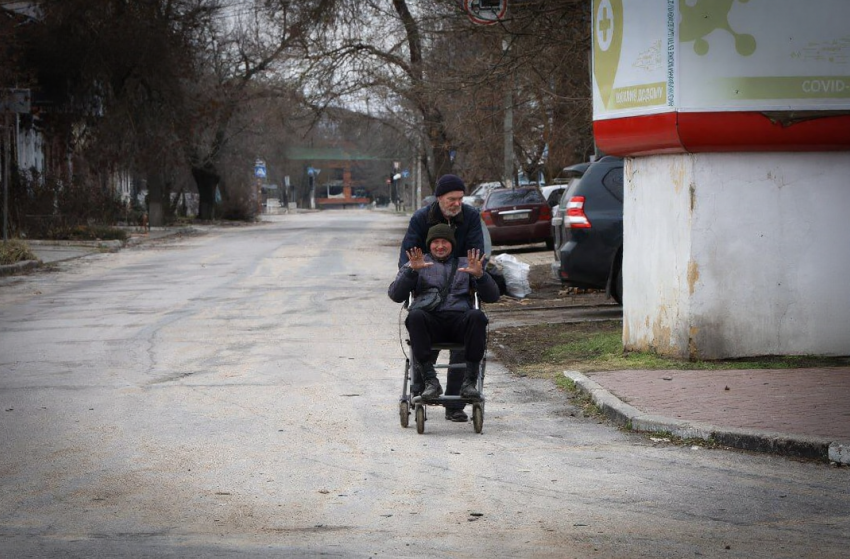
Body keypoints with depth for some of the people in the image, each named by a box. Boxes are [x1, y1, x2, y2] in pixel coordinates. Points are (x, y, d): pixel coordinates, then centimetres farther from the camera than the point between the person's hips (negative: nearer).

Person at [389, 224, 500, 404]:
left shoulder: (465, 264, 27)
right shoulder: (417, 264, 25)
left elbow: (492, 296, 16)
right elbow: (395, 295, 8)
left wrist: (479, 275, -4)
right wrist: (411, 270, -8)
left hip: (459, 318, 1)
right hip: (431, 319, -1)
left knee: (477, 316, -33)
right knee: (415, 315, -35)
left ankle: (469, 381, -35)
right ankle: (430, 380, -38)